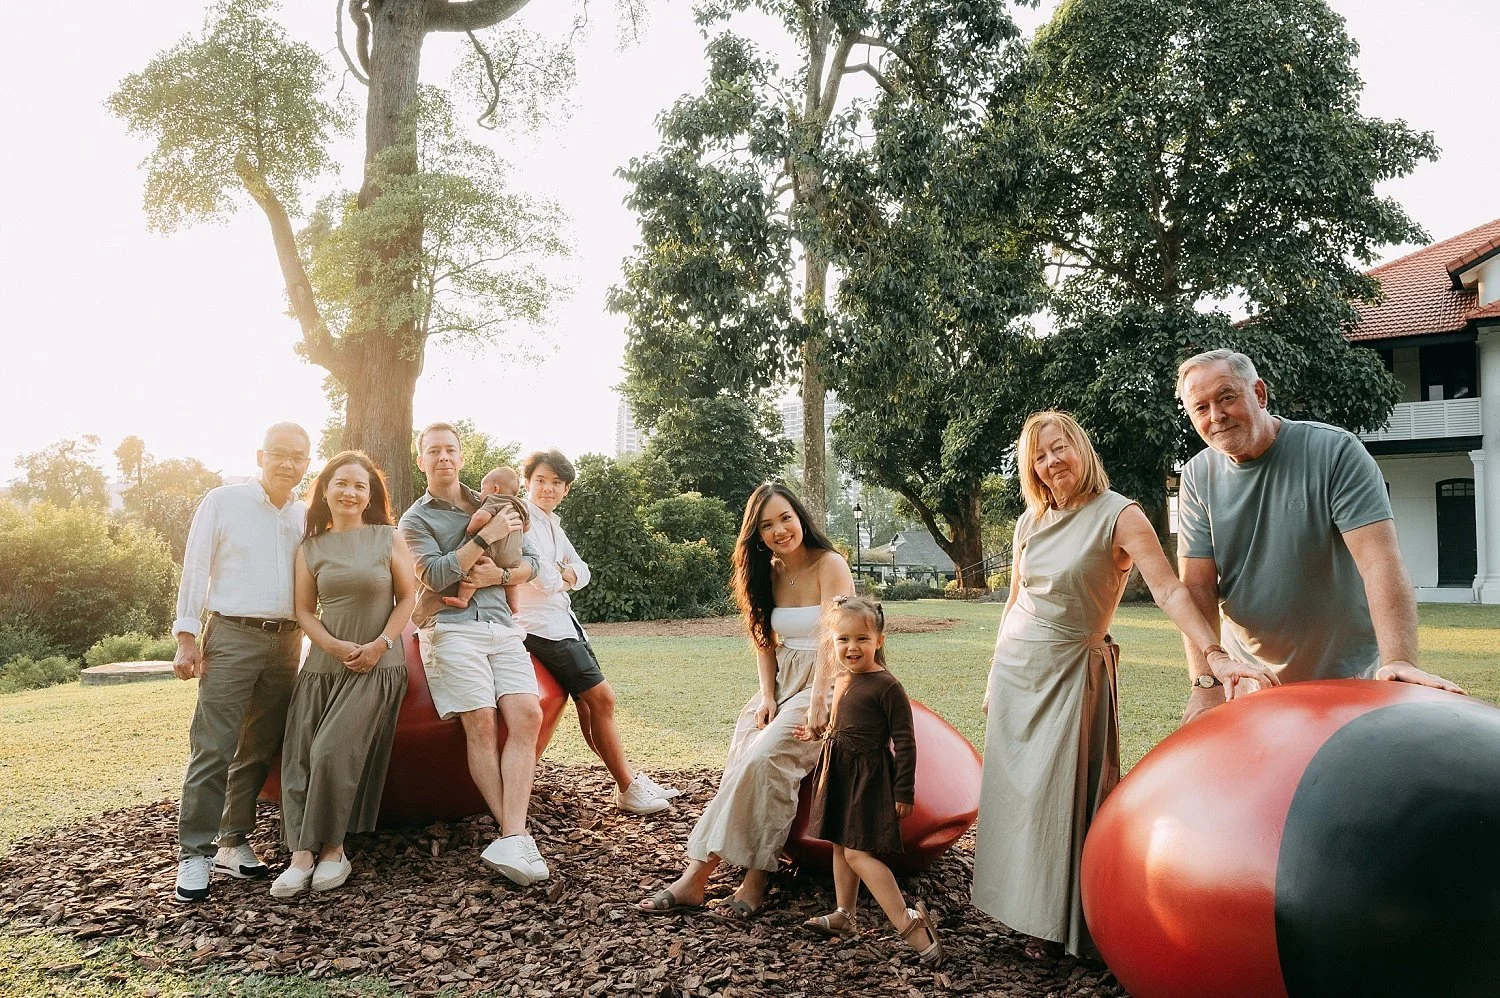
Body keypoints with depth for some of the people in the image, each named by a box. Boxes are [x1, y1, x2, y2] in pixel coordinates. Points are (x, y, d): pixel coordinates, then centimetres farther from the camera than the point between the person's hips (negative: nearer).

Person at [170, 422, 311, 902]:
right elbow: (196, 568, -1)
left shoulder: (309, 517, 11)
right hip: (231, 636, -4)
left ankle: (234, 842, 20)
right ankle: (194, 853, 3)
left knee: (258, 751, 9)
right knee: (212, 750, -6)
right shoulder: (223, 501, 1)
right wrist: (187, 636, -7)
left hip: (286, 642, 4)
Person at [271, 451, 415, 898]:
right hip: (323, 665, 4)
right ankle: (302, 854, -7)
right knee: (300, 756, -9)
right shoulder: (310, 549, 9)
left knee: (332, 751, -17)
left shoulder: (388, 538, 3)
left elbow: (408, 598, 2)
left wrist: (379, 645, -10)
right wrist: (335, 646, -11)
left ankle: (331, 849, -5)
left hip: (378, 666, -3)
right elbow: (304, 610, 7)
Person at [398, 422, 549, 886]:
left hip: (502, 628, 4)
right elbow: (435, 575, -7)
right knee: (482, 725, -18)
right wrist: (487, 537, -9)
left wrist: (499, 575, -2)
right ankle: (516, 837, -13)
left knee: (527, 716, -17)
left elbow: (530, 562, 19)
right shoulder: (415, 519, 10)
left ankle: (510, 840, -22)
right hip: (451, 628, -3)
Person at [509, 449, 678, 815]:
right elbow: (542, 575, -20)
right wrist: (562, 578, 1)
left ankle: (629, 780, 15)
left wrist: (567, 573, -10)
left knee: (589, 703, 9)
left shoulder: (552, 524, 17)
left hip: (563, 619, 9)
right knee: (601, 697, -9)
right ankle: (628, 789, -1)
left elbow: (582, 571, 11)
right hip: (542, 624, -9)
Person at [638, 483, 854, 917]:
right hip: (782, 685, 6)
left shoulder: (830, 565, -9)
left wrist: (817, 702, -26)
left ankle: (699, 874, -21)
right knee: (741, 758, -18)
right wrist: (767, 697, -3)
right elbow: (765, 641, 12)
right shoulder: (769, 572, 11)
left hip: (826, 684, -6)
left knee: (765, 755, -27)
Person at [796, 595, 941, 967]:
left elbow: (904, 741, -15)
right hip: (839, 772, 9)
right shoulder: (841, 680, 7)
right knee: (840, 845, 18)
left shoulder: (886, 686, -17)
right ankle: (844, 916, 32)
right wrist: (817, 734, 31)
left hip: (869, 776, -9)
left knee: (858, 851, -13)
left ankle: (909, 923, -12)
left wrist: (904, 792, -15)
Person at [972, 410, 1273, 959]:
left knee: (1060, 794, -1)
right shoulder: (1030, 521, 6)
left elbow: (1168, 590, -23)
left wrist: (1216, 655, -35)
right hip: (1015, 666, 6)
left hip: (1071, 671, -5)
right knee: (1015, 787, 10)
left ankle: (1057, 922, 16)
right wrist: (996, 675, 15)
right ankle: (1027, 907, 27)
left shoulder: (1119, 515, -12)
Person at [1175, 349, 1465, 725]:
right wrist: (1205, 682, -20)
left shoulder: (1336, 451, -14)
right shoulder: (1198, 476, -5)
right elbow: (1198, 585, -9)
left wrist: (1399, 661, -36)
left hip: (1348, 676, -2)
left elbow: (1379, 558, -24)